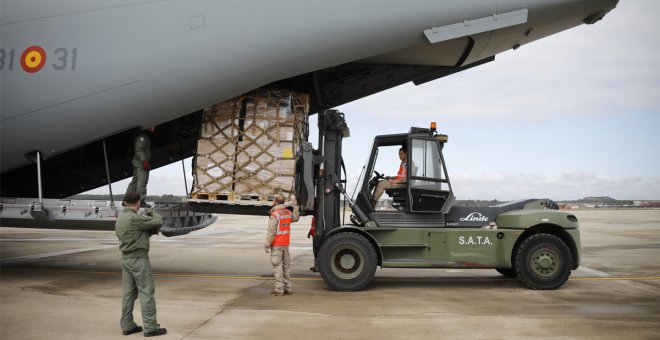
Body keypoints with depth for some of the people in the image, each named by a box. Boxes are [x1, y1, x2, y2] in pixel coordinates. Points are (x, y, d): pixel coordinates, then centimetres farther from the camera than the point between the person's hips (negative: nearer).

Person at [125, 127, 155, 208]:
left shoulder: (145, 137, 23)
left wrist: (146, 162, 20)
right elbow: (139, 149, -19)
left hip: (139, 162, 11)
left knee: (135, 181, 11)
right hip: (141, 162, -11)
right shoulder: (142, 136, -10)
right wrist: (144, 161, -25)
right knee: (142, 181, -13)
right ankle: (140, 201, -16)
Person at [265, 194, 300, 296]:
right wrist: (295, 206, 28)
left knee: (277, 266, -3)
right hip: (285, 244, 7)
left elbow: (271, 232, -20)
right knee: (286, 265, 11)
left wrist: (267, 245, -14)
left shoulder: (274, 215, -17)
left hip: (276, 245, -7)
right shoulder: (288, 213, 6)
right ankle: (288, 288, 15)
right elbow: (296, 218, 28)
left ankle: (279, 289, -1)